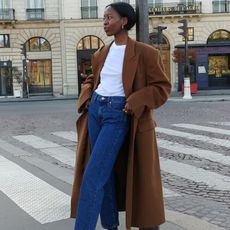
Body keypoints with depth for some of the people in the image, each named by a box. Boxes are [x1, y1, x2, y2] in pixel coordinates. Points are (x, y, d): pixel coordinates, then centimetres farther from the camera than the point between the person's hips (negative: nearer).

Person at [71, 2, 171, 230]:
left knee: (93, 177, -13)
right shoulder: (101, 54, 11)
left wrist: (135, 102, -18)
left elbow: (162, 87, -5)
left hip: (119, 116, -6)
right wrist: (86, 99, 7)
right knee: (105, 174, 11)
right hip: (95, 111, 6)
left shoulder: (144, 52, -6)